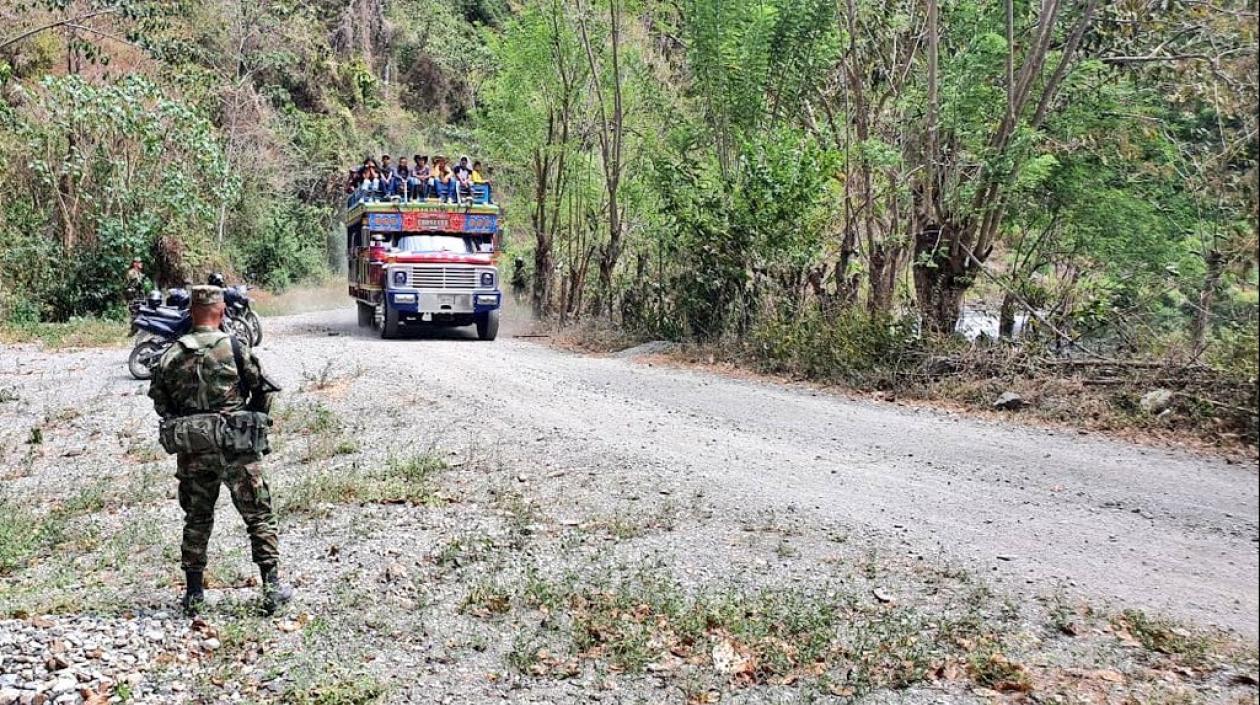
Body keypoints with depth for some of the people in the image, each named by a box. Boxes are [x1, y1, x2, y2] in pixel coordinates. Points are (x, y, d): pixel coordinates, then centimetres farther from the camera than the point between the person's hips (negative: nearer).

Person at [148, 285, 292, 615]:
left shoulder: (172, 355, 2)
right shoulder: (234, 348, -8)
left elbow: (159, 400, 10)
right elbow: (263, 392, -2)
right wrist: (252, 423, 15)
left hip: (192, 451, 3)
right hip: (235, 448, -3)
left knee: (197, 519, 16)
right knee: (259, 516, 6)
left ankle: (193, 592, 20)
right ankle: (272, 587, 4)